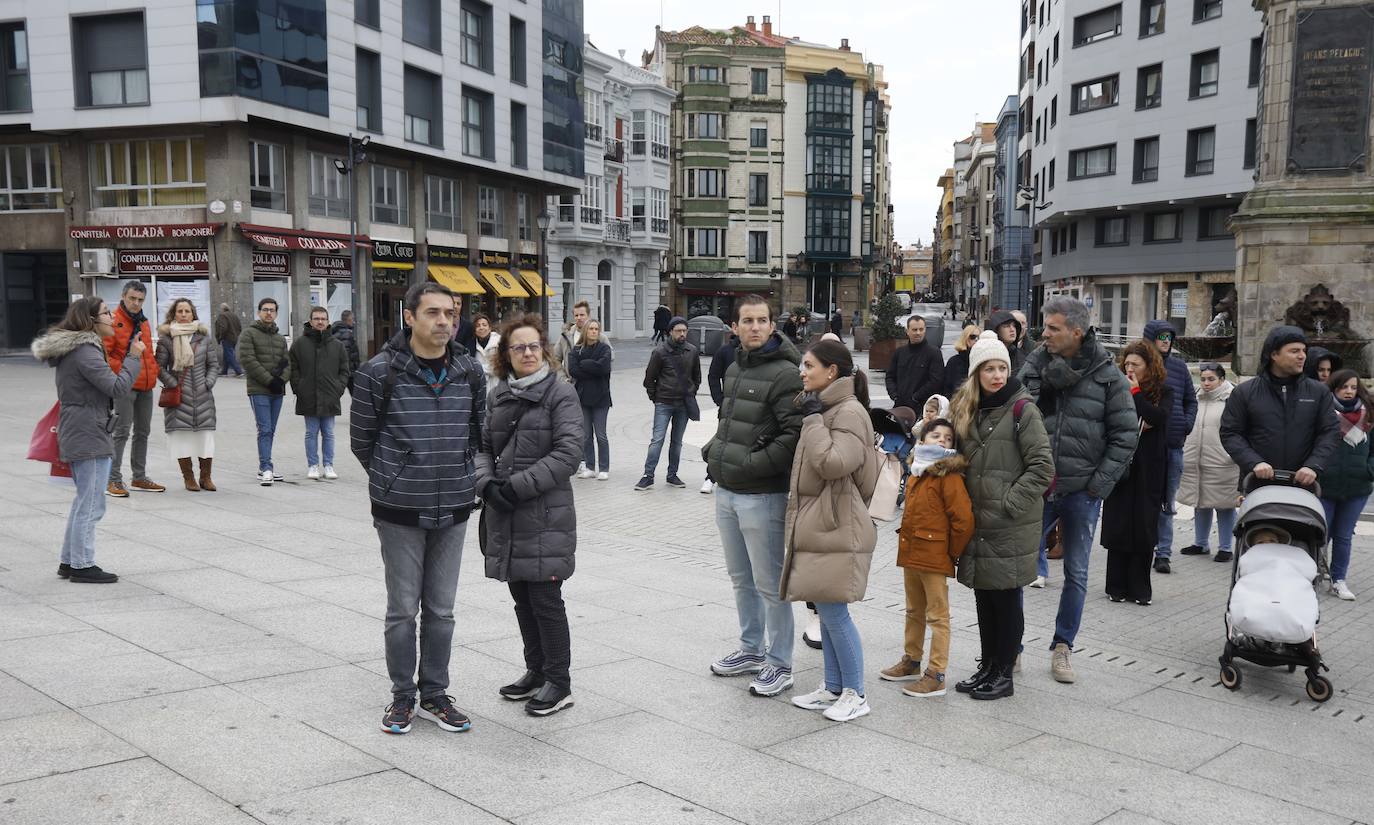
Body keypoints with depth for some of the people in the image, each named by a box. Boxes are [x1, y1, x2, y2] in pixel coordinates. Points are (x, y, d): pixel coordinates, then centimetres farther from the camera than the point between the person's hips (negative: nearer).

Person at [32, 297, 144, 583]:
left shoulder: (71, 348, 14)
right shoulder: (85, 351, -18)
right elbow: (118, 388, -22)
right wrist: (134, 357, -12)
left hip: (76, 435, 11)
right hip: (89, 436, -11)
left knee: (84, 500, 19)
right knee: (91, 504, -2)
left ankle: (69, 561, 25)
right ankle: (82, 565, 5)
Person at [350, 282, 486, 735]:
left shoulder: (470, 371, 1)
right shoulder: (379, 372, -10)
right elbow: (361, 439, 1)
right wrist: (393, 480, 9)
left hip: (453, 510, 3)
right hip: (400, 510, -3)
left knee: (441, 610, 12)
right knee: (403, 609, 6)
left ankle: (434, 695, 25)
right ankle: (403, 697, 22)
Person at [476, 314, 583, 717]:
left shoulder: (561, 394, -6)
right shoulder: (498, 395, 12)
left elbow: (568, 453, -14)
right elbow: (482, 445, 12)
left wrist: (516, 486, -17)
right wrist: (487, 483, -9)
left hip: (546, 515, -6)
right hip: (504, 516, 6)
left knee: (545, 599, -2)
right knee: (521, 597, 14)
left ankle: (558, 683, 11)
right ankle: (536, 671, 29)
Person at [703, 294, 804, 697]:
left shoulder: (784, 373, -14)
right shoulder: (733, 369, 13)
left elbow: (795, 435, -22)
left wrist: (752, 464, -21)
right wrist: (712, 450, 8)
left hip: (762, 496, -9)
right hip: (726, 492, 9)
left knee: (769, 583, 1)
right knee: (741, 578, 19)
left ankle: (779, 664, 14)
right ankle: (752, 649, 35)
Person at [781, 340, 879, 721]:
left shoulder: (849, 412, -14)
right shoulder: (824, 409, 17)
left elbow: (833, 463, -26)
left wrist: (812, 418, -18)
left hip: (836, 527, -10)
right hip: (815, 525, 10)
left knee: (833, 610, -5)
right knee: (827, 611, 14)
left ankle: (855, 694, 8)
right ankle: (833, 688, 23)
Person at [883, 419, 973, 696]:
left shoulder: (949, 476, -13)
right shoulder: (915, 475, 13)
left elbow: (964, 520, -18)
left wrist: (951, 553, -9)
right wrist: (906, 546, 17)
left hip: (934, 560, -8)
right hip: (910, 557, 9)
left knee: (937, 616, 1)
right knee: (914, 612, 21)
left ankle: (936, 676, 6)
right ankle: (911, 662, 35)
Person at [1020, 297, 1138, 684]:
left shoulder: (1107, 376, -4)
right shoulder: (1034, 366, 1)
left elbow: (1126, 434, -2)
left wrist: (1099, 484, -7)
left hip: (1081, 492, -1)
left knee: (1077, 574, 10)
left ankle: (1063, 648, 25)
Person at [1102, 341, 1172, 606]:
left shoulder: (1163, 391, 3)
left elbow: (1158, 418, -15)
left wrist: (1136, 392, -12)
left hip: (1148, 471, 0)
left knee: (1144, 528, 4)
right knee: (1117, 526, 2)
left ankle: (1140, 588, 13)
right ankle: (1117, 586, 12)